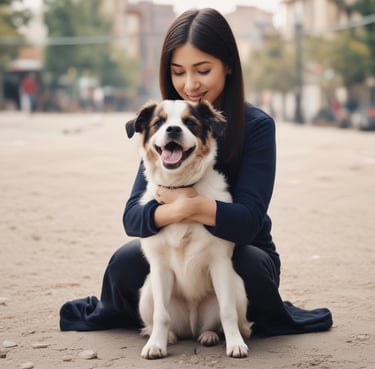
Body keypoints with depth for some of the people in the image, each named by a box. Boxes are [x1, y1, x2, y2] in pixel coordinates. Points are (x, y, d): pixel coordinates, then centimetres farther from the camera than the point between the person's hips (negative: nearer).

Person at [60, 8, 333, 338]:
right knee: (126, 262, -27)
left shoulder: (257, 126, -15)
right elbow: (132, 217, -14)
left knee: (251, 266, -35)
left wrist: (187, 204, -38)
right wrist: (176, 209, -37)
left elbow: (248, 220, -21)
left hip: (239, 252, -2)